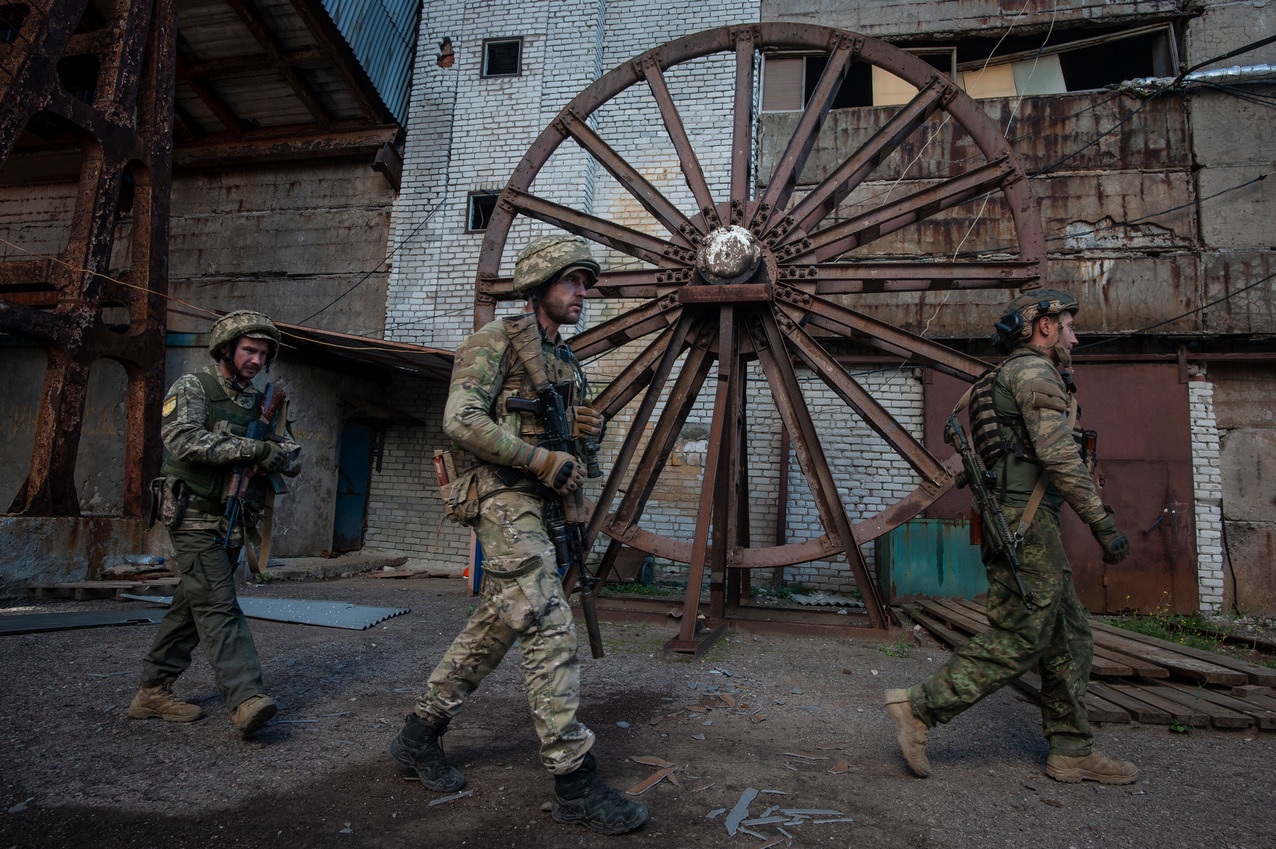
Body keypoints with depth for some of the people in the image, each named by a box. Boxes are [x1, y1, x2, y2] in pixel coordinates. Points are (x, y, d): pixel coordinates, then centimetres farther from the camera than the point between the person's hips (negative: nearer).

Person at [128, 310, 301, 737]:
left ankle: (153, 691, 24)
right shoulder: (193, 387, -3)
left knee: (190, 607, 12)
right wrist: (256, 448, -18)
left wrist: (272, 456, -15)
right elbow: (185, 440, -20)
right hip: (196, 519, -6)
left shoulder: (262, 402, 13)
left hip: (234, 524, 6)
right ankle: (246, 698, -15)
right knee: (219, 606, -12)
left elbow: (293, 459, 9)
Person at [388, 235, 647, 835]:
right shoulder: (496, 341, -6)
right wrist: (543, 460, -20)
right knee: (549, 627, -12)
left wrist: (587, 430, 3)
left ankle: (418, 737, 31)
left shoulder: (567, 362, 19)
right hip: (503, 497, -9)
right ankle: (575, 784, -4)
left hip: (540, 503, 9)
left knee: (495, 625, 15)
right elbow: (461, 419, -17)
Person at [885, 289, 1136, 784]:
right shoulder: (1034, 370, -7)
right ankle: (919, 708, -4)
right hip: (1026, 519, -10)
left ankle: (1071, 752, 20)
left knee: (1069, 640, 13)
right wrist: (1102, 522, -15)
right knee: (1019, 639, -7)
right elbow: (1058, 455, -17)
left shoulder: (1006, 377, 25)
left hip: (1010, 519, 10)